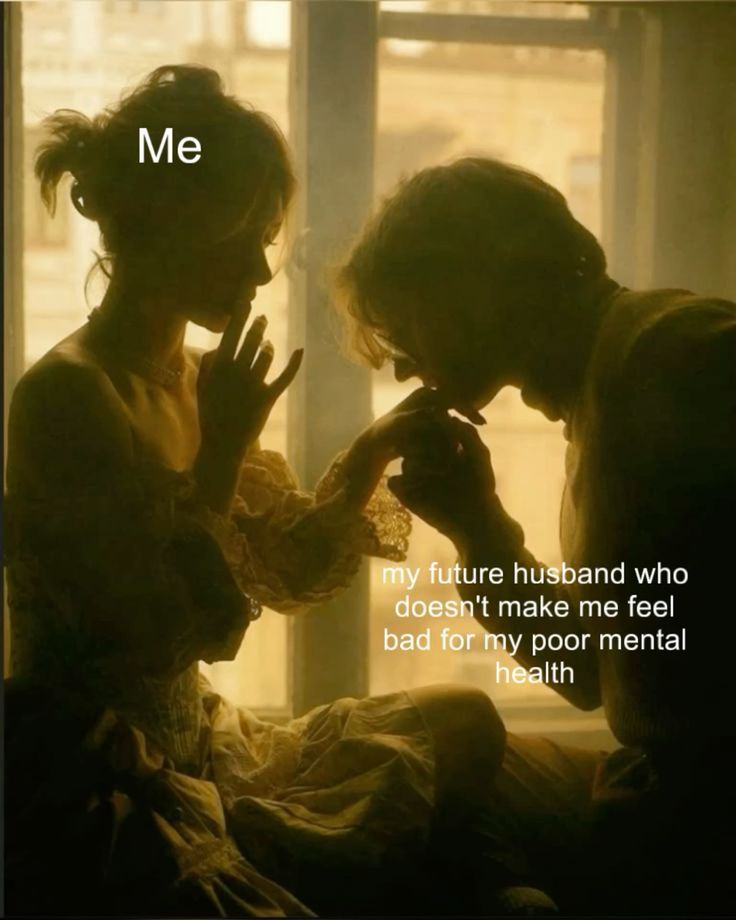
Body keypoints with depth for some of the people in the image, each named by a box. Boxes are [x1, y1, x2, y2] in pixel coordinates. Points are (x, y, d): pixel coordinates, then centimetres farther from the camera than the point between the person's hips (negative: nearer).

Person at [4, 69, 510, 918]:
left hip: (191, 747, 9)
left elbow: (290, 570, 11)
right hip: (97, 795, -9)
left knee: (461, 721, 9)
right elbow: (156, 630, -23)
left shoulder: (190, 380, 7)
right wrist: (221, 453, -21)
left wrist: (375, 448, -2)